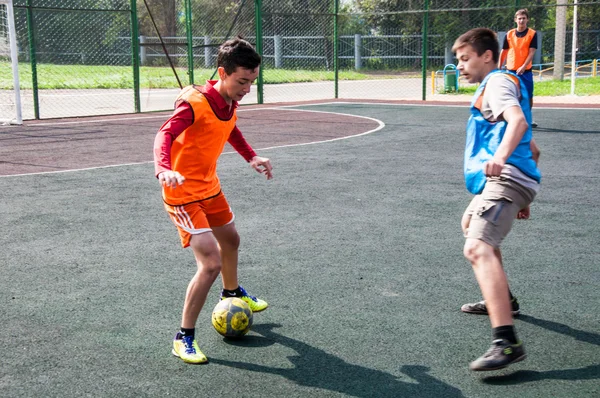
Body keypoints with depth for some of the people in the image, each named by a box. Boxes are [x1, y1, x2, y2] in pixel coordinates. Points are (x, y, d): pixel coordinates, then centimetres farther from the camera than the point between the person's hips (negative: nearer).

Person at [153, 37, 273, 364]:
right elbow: (165, 134, -42)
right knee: (211, 263, -18)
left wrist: (251, 157, 13)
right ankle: (184, 338, -3)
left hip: (210, 187, 9)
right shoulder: (195, 103, -28)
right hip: (183, 193, -9)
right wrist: (163, 168, -60)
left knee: (230, 239, 29)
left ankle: (232, 293, 59)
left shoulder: (230, 101, -2)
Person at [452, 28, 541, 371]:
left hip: (505, 178, -12)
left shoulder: (497, 81, -4)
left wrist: (500, 156, -45)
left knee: (477, 249, -28)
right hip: (502, 180, 12)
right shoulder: (503, 83, 28)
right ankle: (501, 301, 50)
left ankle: (507, 342, -40)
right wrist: (523, 198, 32)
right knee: (473, 227, 36)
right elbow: (529, 147, 31)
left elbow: (518, 120, -27)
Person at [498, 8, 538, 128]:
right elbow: (504, 52, 10)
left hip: (526, 71, -1)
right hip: (511, 70, 1)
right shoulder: (509, 34, 5)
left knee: (528, 96, 3)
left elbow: (531, 52, -8)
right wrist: (499, 68, 6)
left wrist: (523, 66, -19)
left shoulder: (532, 34, -2)